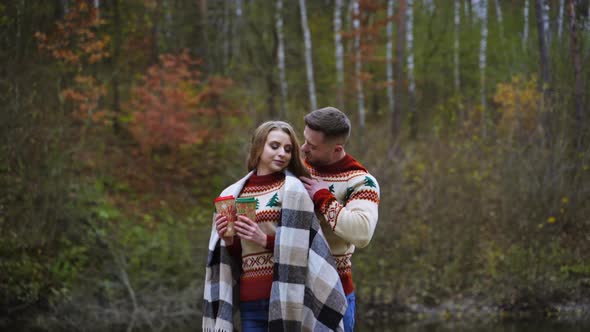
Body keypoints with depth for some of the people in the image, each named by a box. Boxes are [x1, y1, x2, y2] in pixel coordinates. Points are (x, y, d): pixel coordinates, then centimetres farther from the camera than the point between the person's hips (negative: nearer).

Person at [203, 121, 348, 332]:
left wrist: (265, 239, -17)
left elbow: (299, 247, -6)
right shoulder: (233, 194, 11)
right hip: (250, 302, 5)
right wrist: (228, 240, -3)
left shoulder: (292, 190, -3)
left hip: (286, 297, -4)